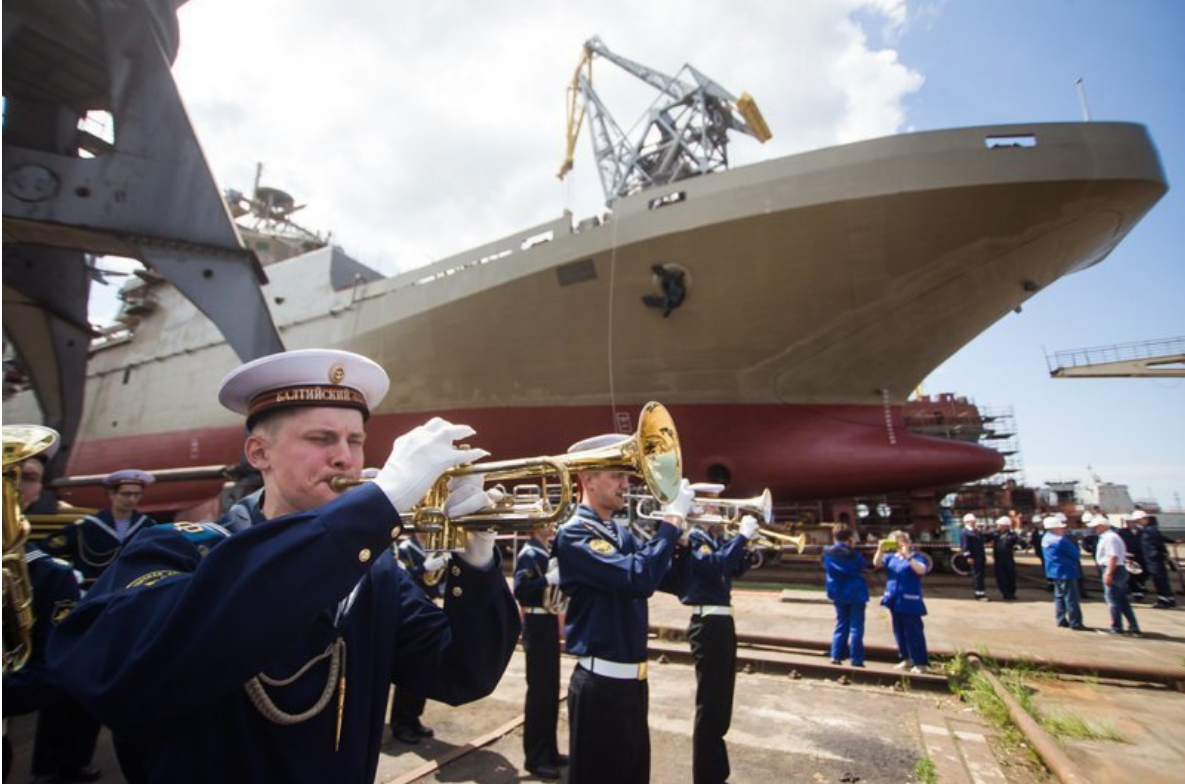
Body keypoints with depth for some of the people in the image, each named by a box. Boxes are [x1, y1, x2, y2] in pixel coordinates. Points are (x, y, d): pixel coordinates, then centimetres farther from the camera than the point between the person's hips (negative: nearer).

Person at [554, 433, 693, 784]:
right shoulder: (574, 534, -19)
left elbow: (669, 578, 10)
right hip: (600, 684, -8)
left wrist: (680, 529, -4)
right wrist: (672, 519, -23)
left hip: (632, 679, 8)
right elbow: (639, 578, -31)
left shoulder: (622, 532, 8)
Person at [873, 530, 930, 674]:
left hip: (910, 601, -6)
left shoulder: (916, 557, -8)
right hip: (895, 600, 6)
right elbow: (876, 563, -1)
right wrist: (880, 549, -13)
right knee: (899, 632, 14)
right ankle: (906, 659, 26)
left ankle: (920, 663, 9)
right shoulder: (891, 557, 7)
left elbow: (921, 570, -25)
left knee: (913, 632, -1)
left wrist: (908, 556, -31)